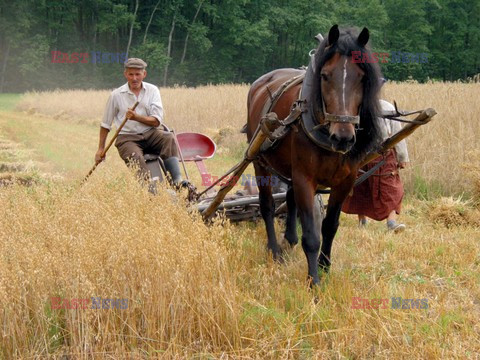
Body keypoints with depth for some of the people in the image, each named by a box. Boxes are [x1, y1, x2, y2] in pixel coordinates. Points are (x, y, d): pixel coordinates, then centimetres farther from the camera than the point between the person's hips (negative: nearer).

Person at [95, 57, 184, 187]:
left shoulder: (152, 90, 6)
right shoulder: (116, 95, 3)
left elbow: (156, 121, -2)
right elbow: (105, 124, 13)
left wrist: (136, 117, -18)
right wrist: (101, 149, 12)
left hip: (150, 134, 1)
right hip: (127, 138, -1)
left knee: (168, 138, -29)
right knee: (135, 157, -33)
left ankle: (178, 182, -36)